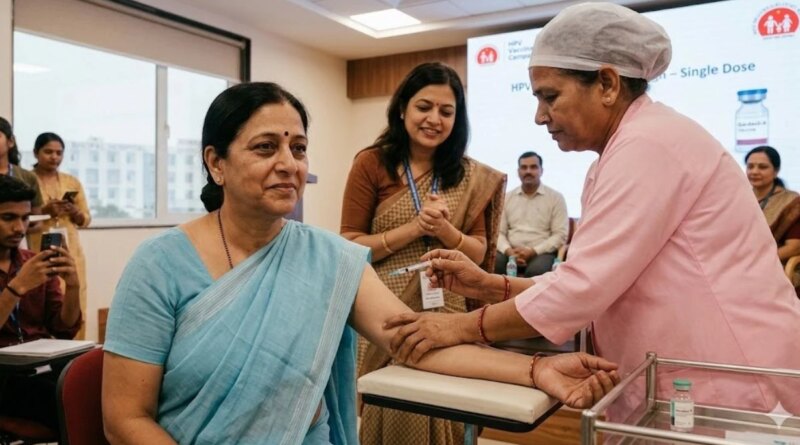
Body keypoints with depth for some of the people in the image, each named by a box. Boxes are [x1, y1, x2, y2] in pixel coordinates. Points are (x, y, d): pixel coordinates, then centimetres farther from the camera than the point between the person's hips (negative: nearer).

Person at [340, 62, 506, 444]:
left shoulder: (470, 176, 5)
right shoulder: (372, 164, -5)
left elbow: (479, 254, 4)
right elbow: (350, 248, -7)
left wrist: (445, 231, -16)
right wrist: (414, 228, -17)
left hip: (446, 315, 3)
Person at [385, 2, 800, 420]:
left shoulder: (649, 143, -19)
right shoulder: (627, 149, 10)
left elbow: (586, 287, -24)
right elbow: (594, 281, 8)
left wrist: (463, 327, -16)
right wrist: (490, 285, 1)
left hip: (729, 389, -8)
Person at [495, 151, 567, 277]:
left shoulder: (556, 197, 6)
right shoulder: (507, 198, 14)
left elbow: (560, 235, -2)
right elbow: (499, 232, 9)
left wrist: (533, 251, -14)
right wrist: (509, 251, -13)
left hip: (541, 253, -2)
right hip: (511, 252, 2)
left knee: (536, 270, -37)